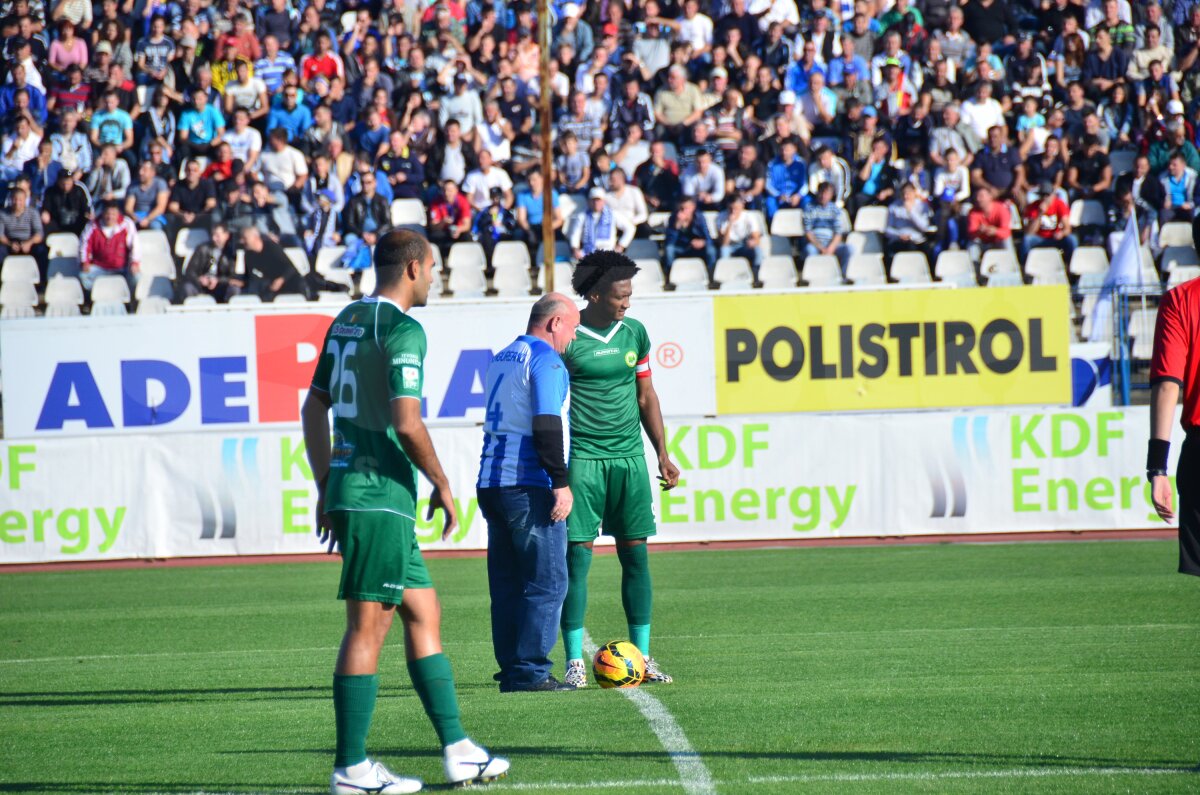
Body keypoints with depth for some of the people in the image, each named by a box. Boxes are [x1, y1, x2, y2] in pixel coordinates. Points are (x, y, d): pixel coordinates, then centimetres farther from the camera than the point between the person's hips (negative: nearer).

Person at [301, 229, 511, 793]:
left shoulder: (347, 321, 16)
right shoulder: (402, 329, -12)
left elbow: (314, 408, 19)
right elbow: (407, 424, -20)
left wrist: (325, 487, 22)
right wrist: (443, 486, -7)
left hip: (347, 487, 9)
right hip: (380, 495, -9)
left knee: (424, 614, 14)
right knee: (367, 626, -6)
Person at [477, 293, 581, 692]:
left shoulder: (501, 359, 20)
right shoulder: (545, 359, -8)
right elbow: (546, 424, -17)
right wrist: (561, 482, -17)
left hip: (490, 481, 9)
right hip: (529, 485, -9)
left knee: (506, 584, 9)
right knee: (547, 582, -6)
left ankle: (511, 672, 8)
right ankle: (530, 671, -10)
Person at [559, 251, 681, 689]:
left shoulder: (634, 333, 9)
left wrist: (662, 454, 14)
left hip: (629, 456, 4)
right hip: (581, 457, -4)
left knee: (636, 554, 4)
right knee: (577, 555, -6)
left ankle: (642, 656, 11)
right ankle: (574, 660, -2)